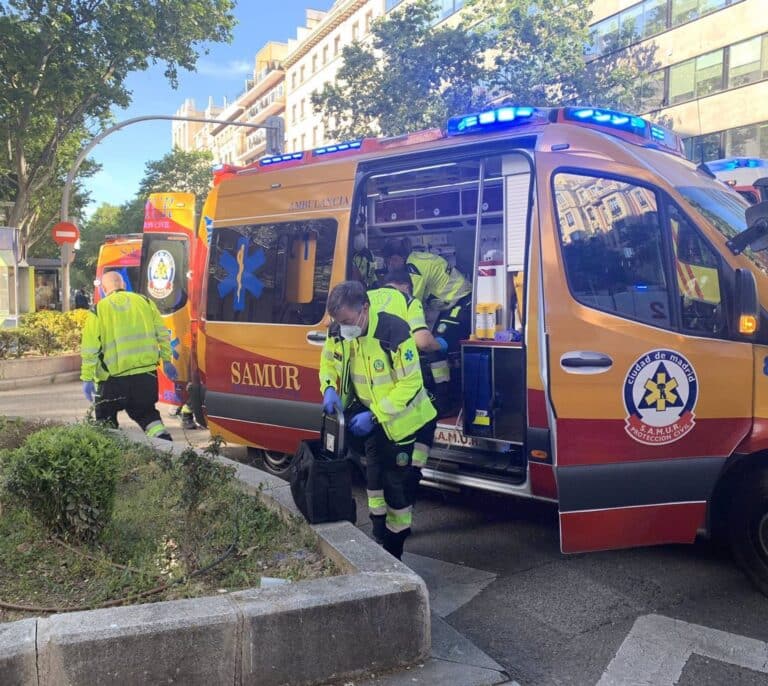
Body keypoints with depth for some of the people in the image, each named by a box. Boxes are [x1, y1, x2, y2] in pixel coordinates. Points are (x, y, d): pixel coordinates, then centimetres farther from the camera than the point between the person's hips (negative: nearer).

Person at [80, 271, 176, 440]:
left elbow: (90, 349, -5)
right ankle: (163, 438, 1)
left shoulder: (98, 310, -3)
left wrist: (87, 378, -1)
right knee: (145, 411, 20)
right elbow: (162, 334, 5)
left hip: (114, 377, -3)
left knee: (106, 420, 14)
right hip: (146, 373, 3)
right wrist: (166, 361, 12)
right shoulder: (144, 302, 6)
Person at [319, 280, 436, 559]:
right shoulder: (338, 332, -13)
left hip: (404, 421, -5)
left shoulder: (395, 331, -31)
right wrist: (330, 389, -15)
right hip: (372, 420, 6)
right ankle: (379, 541, 30)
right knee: (374, 481, 14)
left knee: (399, 485, 0)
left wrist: (374, 415, -29)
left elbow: (410, 383, -27)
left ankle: (393, 552, 16)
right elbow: (328, 363, 7)